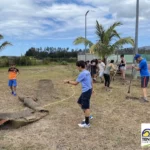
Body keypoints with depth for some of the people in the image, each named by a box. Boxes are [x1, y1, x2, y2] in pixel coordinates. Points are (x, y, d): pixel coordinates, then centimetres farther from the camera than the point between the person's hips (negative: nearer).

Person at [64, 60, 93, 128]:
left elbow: (75, 83, -13)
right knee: (80, 102, 22)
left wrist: (68, 81, -1)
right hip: (88, 90, 10)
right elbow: (91, 81, 18)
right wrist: (92, 89, 29)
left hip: (86, 91, -10)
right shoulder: (87, 72, 9)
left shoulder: (82, 74, -18)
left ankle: (87, 123, 10)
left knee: (86, 107, -1)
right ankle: (88, 116, 30)